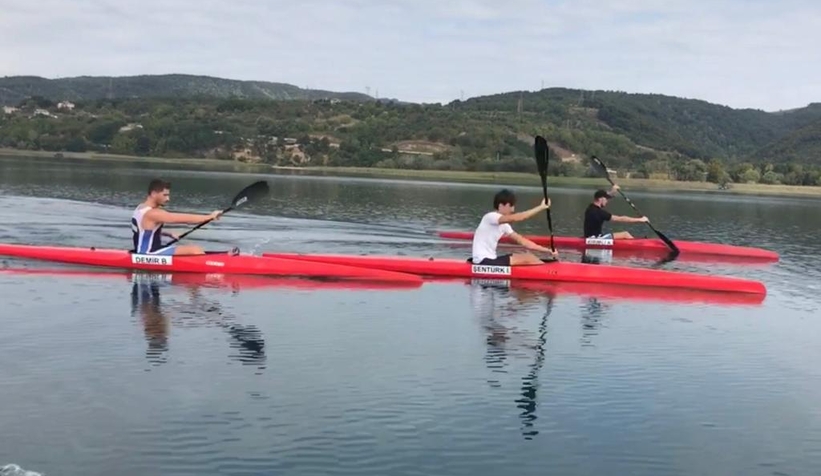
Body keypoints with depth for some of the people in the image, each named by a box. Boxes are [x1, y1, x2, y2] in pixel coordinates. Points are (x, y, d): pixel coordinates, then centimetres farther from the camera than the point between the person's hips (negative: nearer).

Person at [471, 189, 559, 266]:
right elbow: (515, 218, -29)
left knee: (529, 257, 0)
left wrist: (547, 250, 4)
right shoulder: (490, 217, -13)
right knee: (528, 259, -13)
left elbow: (521, 240, 11)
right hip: (483, 262, -9)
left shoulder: (503, 225, 14)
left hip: (490, 260, 9)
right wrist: (540, 207, -27)